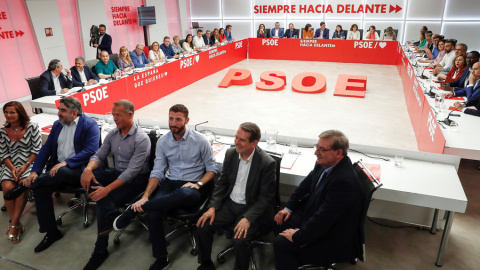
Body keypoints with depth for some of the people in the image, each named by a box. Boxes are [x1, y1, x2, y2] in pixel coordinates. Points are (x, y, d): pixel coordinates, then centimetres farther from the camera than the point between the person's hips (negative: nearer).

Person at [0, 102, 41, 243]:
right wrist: (12, 168, -10)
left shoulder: (32, 127, -1)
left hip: (29, 163, -3)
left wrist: (26, 166, -14)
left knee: (22, 185, -31)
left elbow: (37, 149, -4)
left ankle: (13, 224, -22)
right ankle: (16, 223, -14)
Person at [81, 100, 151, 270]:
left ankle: (100, 251, -5)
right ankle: (114, 217, -28)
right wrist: (88, 168, -17)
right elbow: (99, 155, 7)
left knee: (104, 201, -23)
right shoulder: (112, 134, 6)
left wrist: (107, 189, -29)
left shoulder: (141, 139, -18)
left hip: (136, 179, -7)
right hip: (117, 173, 7)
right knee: (88, 175, -19)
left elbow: (132, 171, -23)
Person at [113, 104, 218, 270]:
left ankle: (131, 211, -26)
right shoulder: (163, 142, 4)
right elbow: (157, 172, 3)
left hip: (191, 187, -3)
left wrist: (198, 184, -15)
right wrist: (145, 196, -11)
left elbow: (212, 168, 3)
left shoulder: (200, 141, -5)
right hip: (169, 183, 3)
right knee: (154, 213, -28)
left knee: (183, 194, -41)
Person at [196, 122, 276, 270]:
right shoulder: (230, 154, -2)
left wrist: (248, 219, -24)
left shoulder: (267, 163, -18)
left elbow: (265, 197, -14)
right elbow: (222, 183, 7)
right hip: (230, 203, 5)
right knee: (202, 226, -10)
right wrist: (213, 207, -5)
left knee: (240, 241, -26)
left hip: (251, 209, -5)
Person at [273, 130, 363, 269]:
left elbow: (322, 219, -30)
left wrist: (297, 236, -19)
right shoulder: (326, 163, -8)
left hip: (333, 235, -9)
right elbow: (306, 184, 9)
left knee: (281, 243, -16)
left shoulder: (344, 181, -35)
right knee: (277, 221, 9)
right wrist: (288, 208, 5)